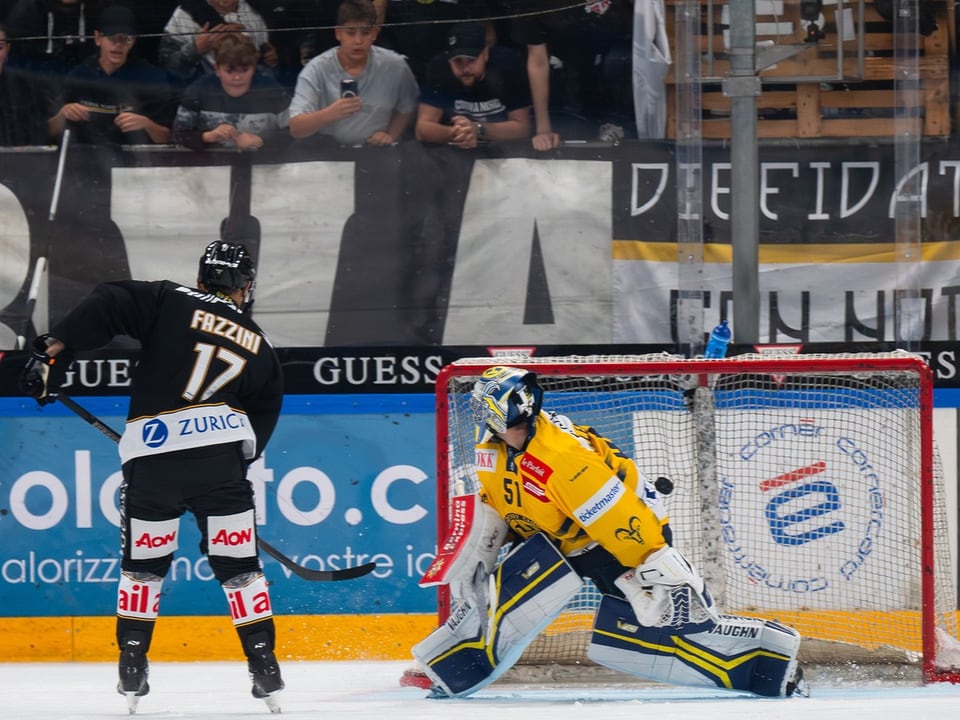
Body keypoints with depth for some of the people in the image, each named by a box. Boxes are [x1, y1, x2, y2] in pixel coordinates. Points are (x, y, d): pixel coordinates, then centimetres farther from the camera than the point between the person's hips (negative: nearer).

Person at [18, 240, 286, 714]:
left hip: (151, 453, -1)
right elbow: (261, 423, 19)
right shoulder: (260, 350, 17)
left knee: (142, 562, 15)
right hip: (220, 452, 1)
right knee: (238, 563, 9)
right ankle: (264, 665, 6)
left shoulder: (170, 302, 8)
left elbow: (105, 306, -6)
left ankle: (133, 666, 13)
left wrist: (55, 346, -10)